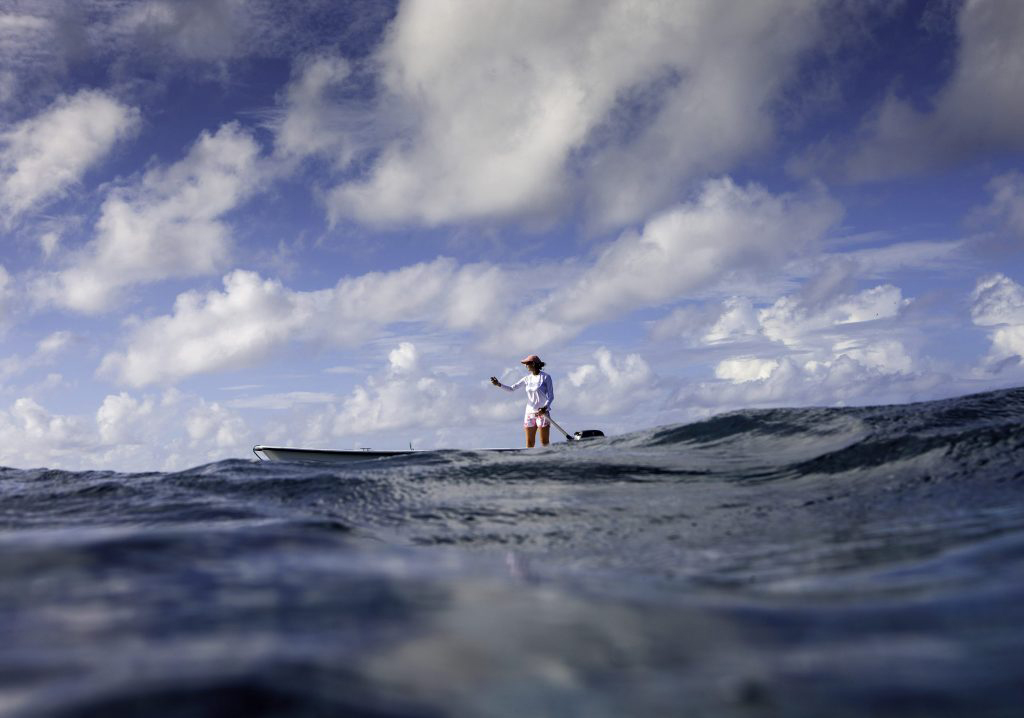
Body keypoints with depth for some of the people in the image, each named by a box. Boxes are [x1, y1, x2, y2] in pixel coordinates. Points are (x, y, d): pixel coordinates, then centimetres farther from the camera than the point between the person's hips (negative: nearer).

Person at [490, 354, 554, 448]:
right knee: (529, 444, 4)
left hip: (542, 412, -5)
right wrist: (499, 384, -6)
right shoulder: (527, 378, 9)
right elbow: (511, 388, 10)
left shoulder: (545, 377, -5)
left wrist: (545, 408, -23)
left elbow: (551, 396, -6)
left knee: (545, 443, -5)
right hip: (530, 413, 5)